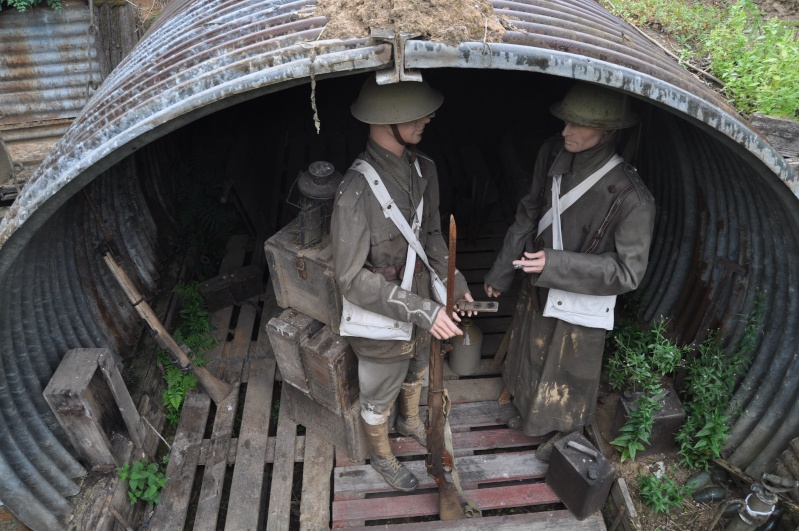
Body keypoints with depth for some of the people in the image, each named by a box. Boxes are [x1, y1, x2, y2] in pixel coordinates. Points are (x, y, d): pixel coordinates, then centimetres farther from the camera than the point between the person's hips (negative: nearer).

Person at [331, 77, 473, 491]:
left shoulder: (423, 169, -9)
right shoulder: (356, 192, -32)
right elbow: (352, 279, -28)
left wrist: (451, 279, -9)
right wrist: (420, 311, -30)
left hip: (420, 307, 7)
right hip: (381, 322, -6)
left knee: (417, 372, 33)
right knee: (378, 398, 22)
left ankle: (409, 420, 65)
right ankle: (381, 456, 52)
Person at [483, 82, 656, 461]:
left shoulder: (631, 197, -30)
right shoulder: (553, 154, -14)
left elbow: (628, 272, -22)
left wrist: (556, 264, -31)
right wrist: (500, 273, 6)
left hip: (582, 301, -5)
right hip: (538, 287, 6)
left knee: (568, 374, 20)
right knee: (532, 357, 29)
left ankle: (563, 434, 52)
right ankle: (530, 412, 60)